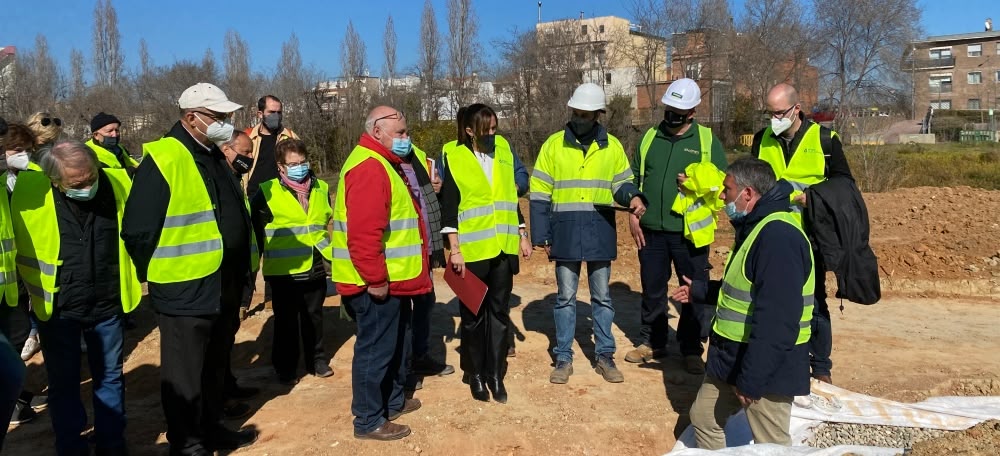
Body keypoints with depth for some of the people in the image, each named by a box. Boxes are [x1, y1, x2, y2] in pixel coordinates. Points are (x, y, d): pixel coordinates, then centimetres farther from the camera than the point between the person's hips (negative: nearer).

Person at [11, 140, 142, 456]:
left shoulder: (119, 184, -12)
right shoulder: (28, 192, -17)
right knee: (64, 384, 13)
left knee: (110, 379, 15)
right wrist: (31, 289, 2)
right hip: (57, 309, -1)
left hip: (107, 306, 2)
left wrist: (131, 281, 6)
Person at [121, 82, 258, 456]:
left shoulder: (215, 156, 12)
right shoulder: (163, 160, -16)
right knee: (185, 374, 6)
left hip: (223, 287, 8)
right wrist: (158, 276, -8)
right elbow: (138, 231, -17)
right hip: (186, 290, -8)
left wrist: (240, 270, 20)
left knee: (215, 367, 20)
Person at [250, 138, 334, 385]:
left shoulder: (321, 188, 5)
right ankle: (285, 368, 23)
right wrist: (261, 260, -8)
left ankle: (317, 360, 33)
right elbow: (257, 230, -7)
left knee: (314, 317, 17)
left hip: (316, 267, 4)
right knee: (286, 320, 9)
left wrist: (330, 255, 14)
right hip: (284, 270, -4)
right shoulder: (267, 192, -9)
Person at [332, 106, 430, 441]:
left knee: (396, 344, 21)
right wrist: (376, 279, -24)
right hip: (377, 283, -11)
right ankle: (368, 421, 12)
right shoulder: (369, 167, -19)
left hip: (393, 279, 11)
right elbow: (363, 233, -28)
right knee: (376, 349, 0)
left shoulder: (383, 164, 17)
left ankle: (393, 401, 36)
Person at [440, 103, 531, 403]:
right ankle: (476, 375, 21)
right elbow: (448, 209, -7)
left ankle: (495, 375, 20)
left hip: (503, 248, 4)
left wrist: (522, 236, 13)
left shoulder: (503, 152, 9)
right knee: (473, 315, 7)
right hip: (472, 251, -4)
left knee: (499, 312, 9)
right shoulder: (454, 159, -5)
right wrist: (454, 249, -12)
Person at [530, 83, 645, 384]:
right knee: (565, 297, 7)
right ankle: (563, 358, 17)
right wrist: (540, 235, -3)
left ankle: (605, 356, 21)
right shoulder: (553, 144, 1)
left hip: (600, 230, 1)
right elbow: (540, 193, 1)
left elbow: (621, 182, 10)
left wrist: (634, 197, -14)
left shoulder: (612, 146, 4)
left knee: (602, 296, 9)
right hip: (566, 231, -1)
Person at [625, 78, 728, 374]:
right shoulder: (650, 138, 8)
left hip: (689, 232, -2)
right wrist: (633, 216, 3)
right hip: (651, 230, 3)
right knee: (652, 290, 14)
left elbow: (723, 181, 1)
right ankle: (651, 342, 30)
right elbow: (634, 180, 11)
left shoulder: (708, 141, 1)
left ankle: (692, 349, 20)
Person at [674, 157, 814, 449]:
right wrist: (700, 291, 26)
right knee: (704, 418, 21)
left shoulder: (778, 236, -25)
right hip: (732, 359, 10)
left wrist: (751, 378, -27)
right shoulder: (755, 227, 11)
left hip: (763, 368, -10)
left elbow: (777, 319, -30)